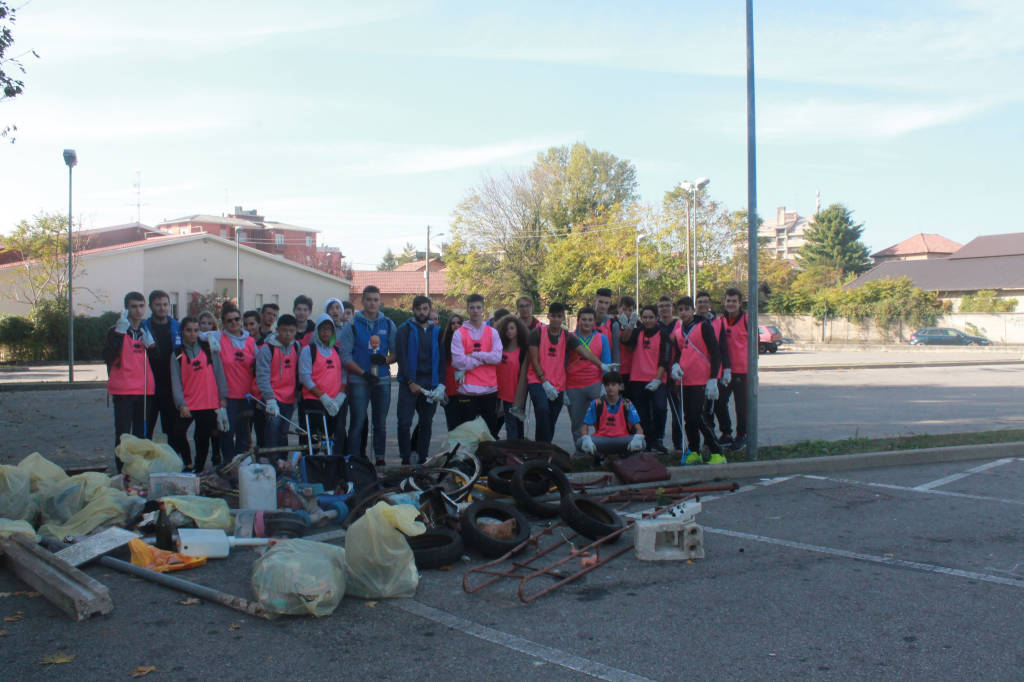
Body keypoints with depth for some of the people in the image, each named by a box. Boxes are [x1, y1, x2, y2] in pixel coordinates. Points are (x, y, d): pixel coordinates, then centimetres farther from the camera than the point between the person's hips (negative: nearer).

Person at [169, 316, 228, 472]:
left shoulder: (209, 348, 5)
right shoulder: (177, 354, 5)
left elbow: (219, 373, 5)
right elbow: (176, 381, -1)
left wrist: (223, 397, 0)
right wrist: (181, 404, -12)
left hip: (209, 403, 0)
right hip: (187, 405, 0)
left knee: (203, 438, 6)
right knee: (177, 435, -7)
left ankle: (199, 468, 20)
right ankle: (188, 464, 13)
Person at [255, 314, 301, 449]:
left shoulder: (297, 347, 8)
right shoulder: (266, 349, -8)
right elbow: (262, 377, -14)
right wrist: (270, 400, -24)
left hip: (289, 400, 5)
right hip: (273, 399, -5)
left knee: (283, 436, 10)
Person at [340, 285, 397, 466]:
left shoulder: (388, 325, 10)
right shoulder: (352, 325, 0)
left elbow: (396, 352, 11)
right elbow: (345, 356, -4)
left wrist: (386, 359, -11)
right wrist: (363, 373, -14)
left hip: (383, 380, 3)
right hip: (358, 381, -3)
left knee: (381, 423, 8)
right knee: (357, 423, -4)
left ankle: (380, 458, 16)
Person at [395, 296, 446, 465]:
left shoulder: (436, 331, 13)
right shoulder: (405, 330, 3)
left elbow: (442, 359, 10)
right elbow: (401, 357, -5)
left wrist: (441, 384, -1)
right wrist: (410, 382, -12)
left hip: (430, 385, 3)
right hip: (410, 383, -3)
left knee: (426, 424, 6)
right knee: (404, 423, -7)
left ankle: (422, 459, 14)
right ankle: (405, 460, 1)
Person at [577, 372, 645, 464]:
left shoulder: (626, 404, 2)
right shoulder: (597, 403, 1)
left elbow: (638, 427, -4)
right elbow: (585, 426, -2)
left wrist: (638, 438, -29)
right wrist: (586, 439, -25)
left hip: (621, 440, 0)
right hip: (601, 440, 0)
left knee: (641, 444, -30)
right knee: (580, 443, -30)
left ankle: (623, 455, 3)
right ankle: (600, 455, 3)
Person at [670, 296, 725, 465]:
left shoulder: (704, 326, -5)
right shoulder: (678, 332, 14)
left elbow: (715, 353, -8)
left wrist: (713, 379, -15)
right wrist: (676, 365, -1)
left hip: (702, 381, -6)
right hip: (685, 381, 7)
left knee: (698, 418, -14)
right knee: (688, 419, 8)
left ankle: (717, 455, -6)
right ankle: (694, 453, 20)